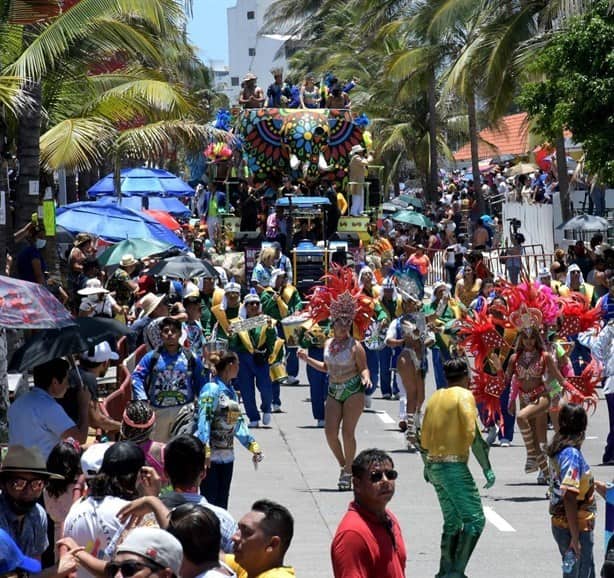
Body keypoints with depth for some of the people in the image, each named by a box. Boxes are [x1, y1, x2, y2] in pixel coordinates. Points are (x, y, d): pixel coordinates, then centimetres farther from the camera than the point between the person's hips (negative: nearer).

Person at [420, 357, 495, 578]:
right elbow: (473, 434, -17)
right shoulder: (464, 395, -8)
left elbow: (424, 436, 19)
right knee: (474, 519, -6)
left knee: (452, 521, 17)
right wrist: (487, 469, -14)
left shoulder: (435, 397, 13)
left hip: (434, 466, 8)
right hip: (454, 466, -8)